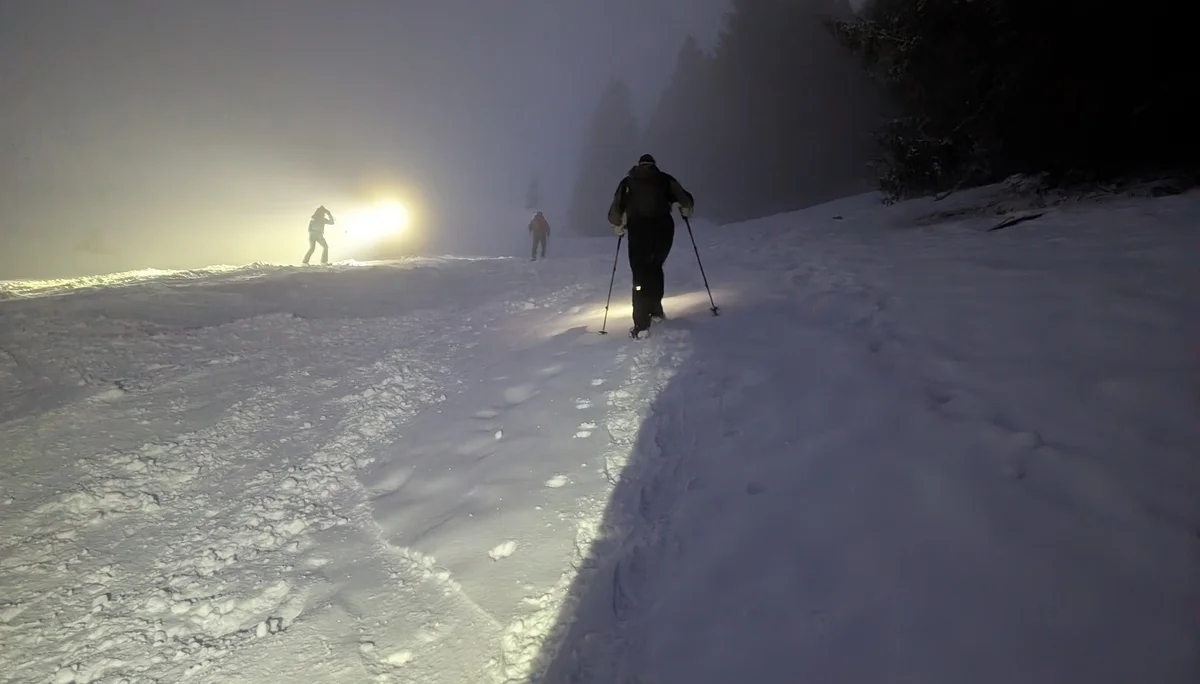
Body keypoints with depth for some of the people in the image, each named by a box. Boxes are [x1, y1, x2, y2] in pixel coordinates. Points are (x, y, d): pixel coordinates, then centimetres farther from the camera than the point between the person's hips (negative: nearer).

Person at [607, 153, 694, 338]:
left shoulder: (627, 181, 17)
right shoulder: (665, 179, 16)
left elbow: (616, 209, 11)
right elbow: (686, 201, 7)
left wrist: (618, 225, 29)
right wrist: (686, 210, 29)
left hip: (638, 229, -1)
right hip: (663, 227, 1)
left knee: (640, 274, 0)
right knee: (655, 268, 24)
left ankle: (642, 325, -9)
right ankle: (655, 309, 25)